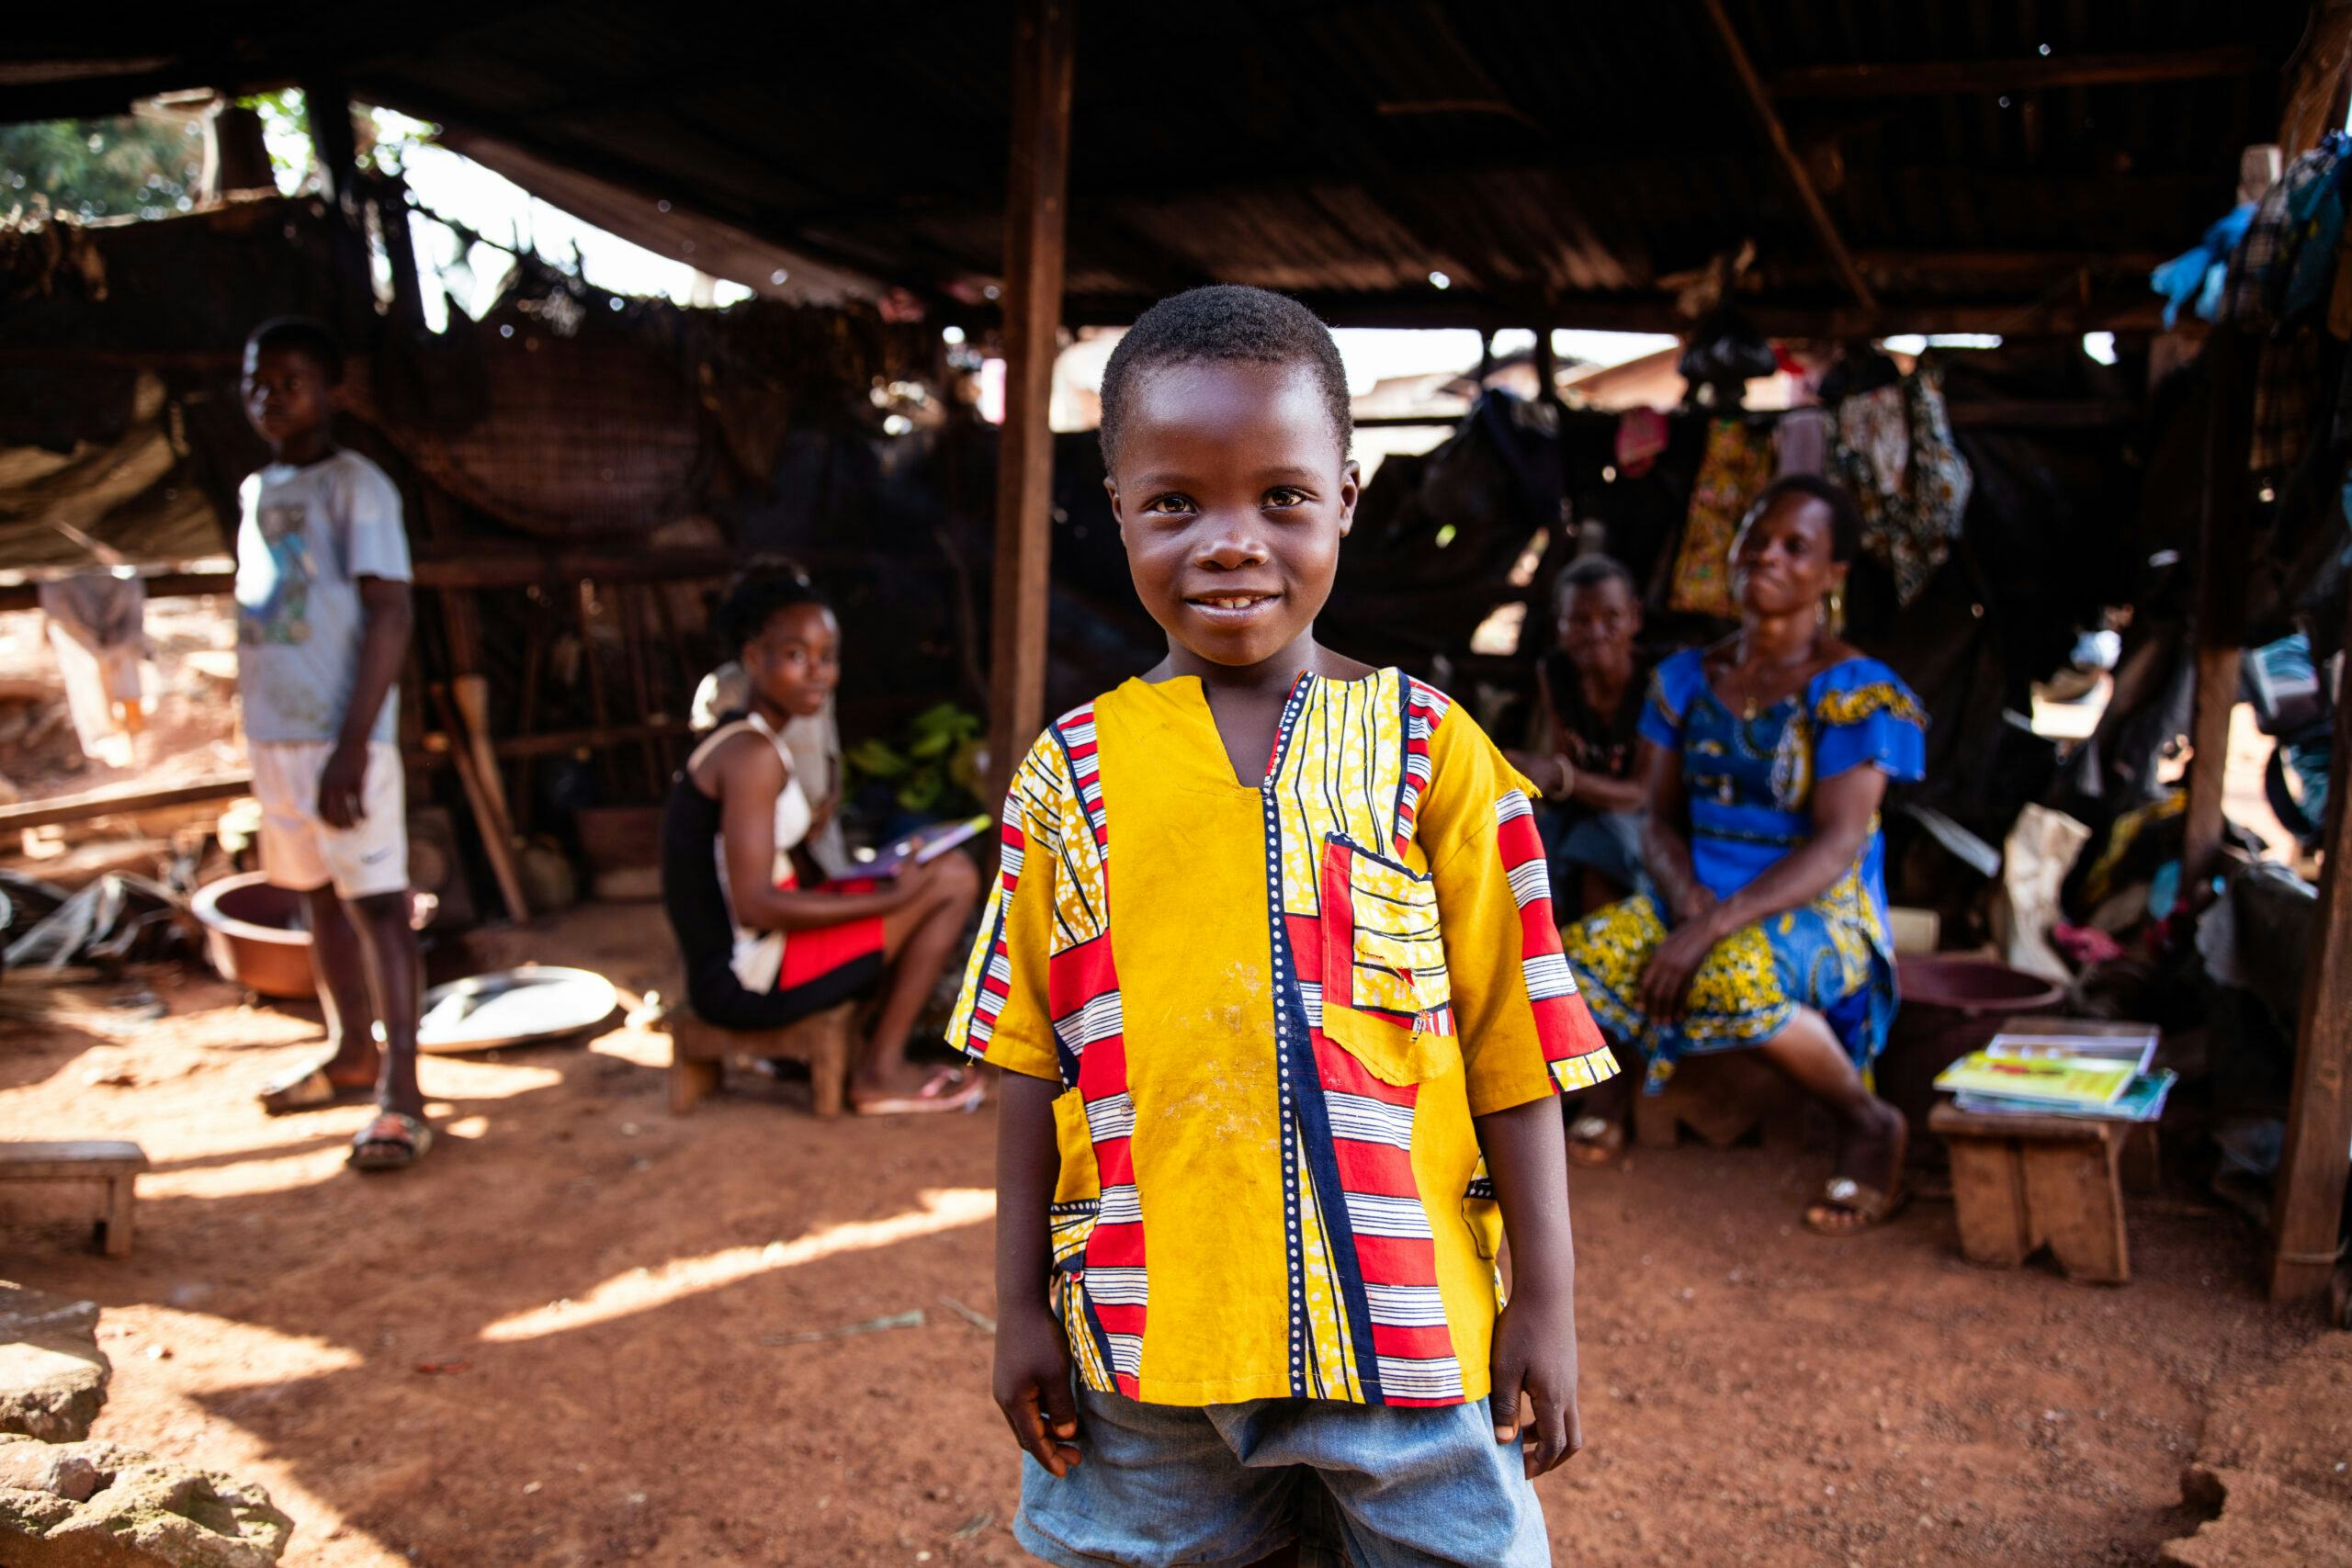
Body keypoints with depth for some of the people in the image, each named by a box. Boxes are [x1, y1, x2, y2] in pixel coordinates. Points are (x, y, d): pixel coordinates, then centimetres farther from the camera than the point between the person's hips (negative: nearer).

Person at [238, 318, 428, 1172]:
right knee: (317, 897, 16)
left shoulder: (356, 486, -9)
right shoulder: (257, 489, 14)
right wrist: (257, 727, 15)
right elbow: (258, 615, 18)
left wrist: (353, 745, -21)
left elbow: (389, 615, -15)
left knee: (375, 902, -6)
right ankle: (351, 1053, 30)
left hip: (339, 735, -7)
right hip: (272, 732, 7)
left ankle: (401, 1093, -6)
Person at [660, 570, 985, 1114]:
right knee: (952, 879, -9)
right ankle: (879, 1074, 1)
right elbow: (756, 903, -23)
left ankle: (880, 1062, 17)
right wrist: (889, 900, -16)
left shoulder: (732, 743, 12)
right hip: (751, 977, -10)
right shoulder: (754, 755, -18)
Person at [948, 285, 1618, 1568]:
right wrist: (1021, 1302, 6)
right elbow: (1033, 1056, 5)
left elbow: (1512, 1045, -1)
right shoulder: (1070, 774, 2)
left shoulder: (1433, 754, -3)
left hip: (1401, 1315, -1)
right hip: (1143, 1333, 2)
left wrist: (1545, 1300, -1)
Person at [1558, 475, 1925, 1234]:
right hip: (1696, 894, 4)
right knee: (1577, 958, -26)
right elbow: (1662, 817, 7)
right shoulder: (1686, 679, 8)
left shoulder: (1855, 690, -8)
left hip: (1820, 909, -4)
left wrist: (1716, 925, -27)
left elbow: (1837, 844, -17)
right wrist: (1687, 896, -16)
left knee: (1737, 975, -39)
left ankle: (1868, 1121, -9)